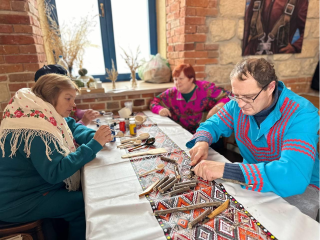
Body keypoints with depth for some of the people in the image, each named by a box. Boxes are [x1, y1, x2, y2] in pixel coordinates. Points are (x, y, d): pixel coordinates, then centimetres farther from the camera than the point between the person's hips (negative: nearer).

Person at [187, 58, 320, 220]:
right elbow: (212, 124, 1)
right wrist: (202, 141, -24)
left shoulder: (301, 115, -27)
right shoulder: (238, 104, -11)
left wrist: (225, 170, -45)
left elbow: (293, 176, -38)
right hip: (253, 175, 3)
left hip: (300, 185, -2)